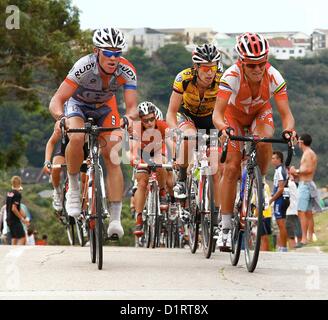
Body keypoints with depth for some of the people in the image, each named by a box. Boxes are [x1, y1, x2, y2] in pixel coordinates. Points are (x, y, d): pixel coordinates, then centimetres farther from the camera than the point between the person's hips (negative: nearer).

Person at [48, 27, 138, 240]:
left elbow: (132, 107, -33)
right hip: (78, 103, -2)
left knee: (113, 158, -13)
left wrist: (128, 118, -56)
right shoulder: (84, 67, -37)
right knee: (77, 138, -34)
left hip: (105, 107, 2)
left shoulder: (127, 71, -29)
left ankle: (116, 219, -11)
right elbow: (57, 100, -40)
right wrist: (60, 117, -61)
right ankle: (73, 188, -11)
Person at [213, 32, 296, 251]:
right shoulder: (232, 76, -36)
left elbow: (286, 113, -31)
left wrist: (289, 129, -52)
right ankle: (226, 228, -8)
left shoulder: (274, 77, -31)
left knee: (264, 143, -32)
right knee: (232, 168, -13)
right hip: (235, 114, -1)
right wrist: (224, 129, -61)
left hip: (260, 113, 1)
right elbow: (217, 113, -40)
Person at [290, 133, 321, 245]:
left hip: (305, 184, -10)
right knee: (309, 213, 11)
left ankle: (304, 239, -20)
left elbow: (309, 169, -21)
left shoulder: (308, 153, -10)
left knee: (302, 212, -14)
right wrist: (297, 174, 13)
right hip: (308, 184, 10)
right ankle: (310, 238, 14)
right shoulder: (312, 154, 20)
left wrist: (296, 171, -10)